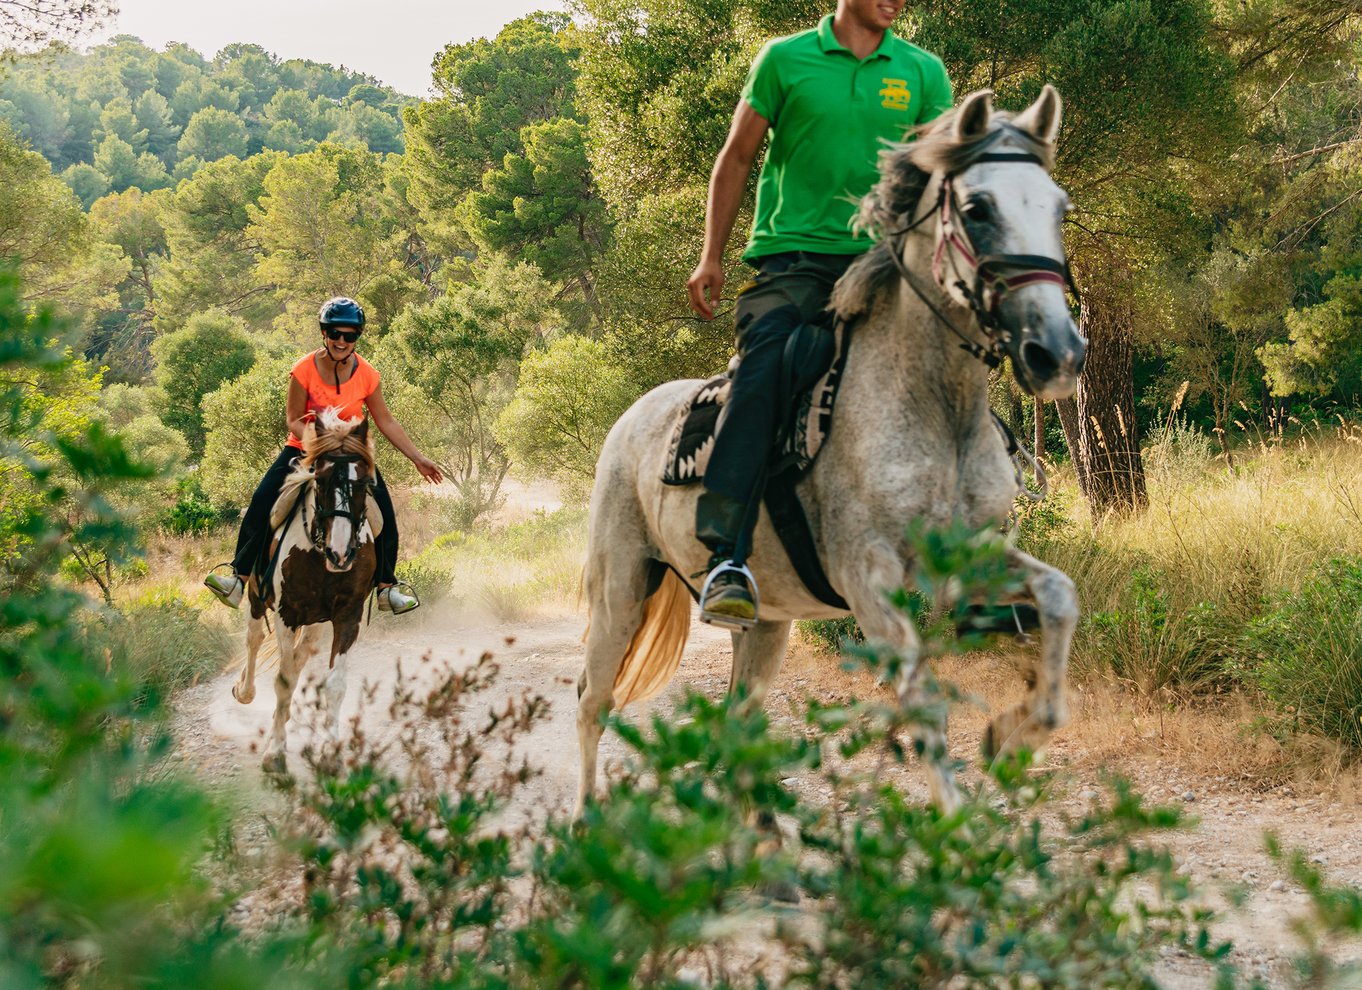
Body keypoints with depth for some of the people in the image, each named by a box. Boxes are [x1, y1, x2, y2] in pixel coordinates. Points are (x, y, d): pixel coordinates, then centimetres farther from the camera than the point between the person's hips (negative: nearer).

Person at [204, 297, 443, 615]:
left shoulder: (367, 375, -12)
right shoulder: (304, 370, -17)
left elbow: (387, 423, -1)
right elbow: (294, 421, -9)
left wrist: (419, 459, -1)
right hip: (304, 449, -1)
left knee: (382, 511, -16)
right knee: (263, 502, -20)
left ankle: (386, 589, -1)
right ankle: (239, 580, -15)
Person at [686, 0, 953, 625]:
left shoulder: (924, 73, 12)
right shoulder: (785, 59, 7)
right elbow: (737, 157, 12)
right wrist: (712, 256, 6)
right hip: (791, 257, -3)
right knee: (762, 373, -26)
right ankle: (726, 558, -34)